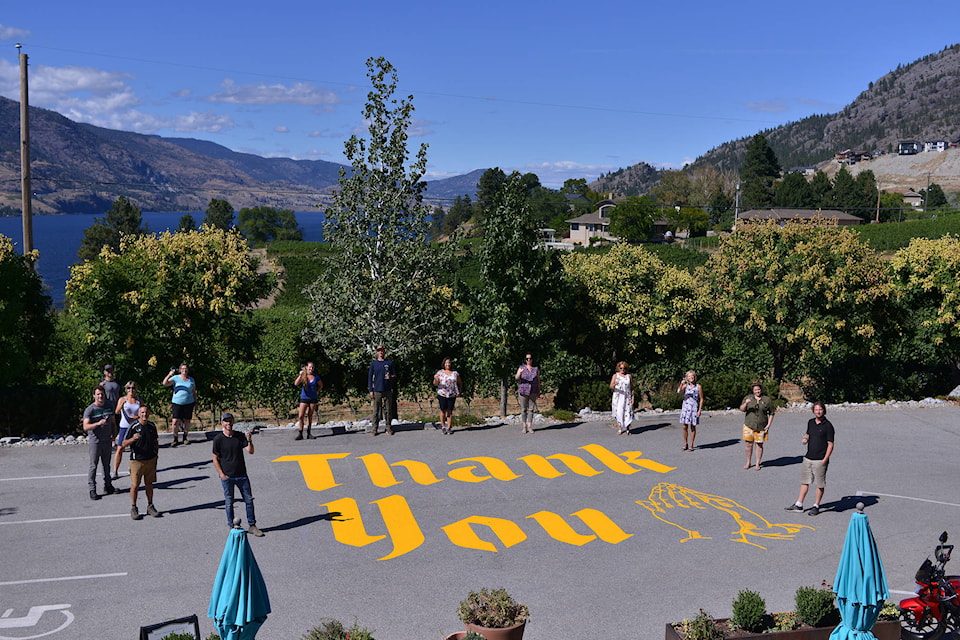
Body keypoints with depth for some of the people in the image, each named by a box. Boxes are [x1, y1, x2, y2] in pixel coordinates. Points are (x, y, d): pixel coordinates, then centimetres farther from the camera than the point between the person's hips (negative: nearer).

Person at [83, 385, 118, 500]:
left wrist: (113, 434, 4)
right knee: (93, 466, 0)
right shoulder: (89, 410, -10)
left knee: (106, 465, 14)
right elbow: (86, 427, -19)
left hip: (107, 441, 5)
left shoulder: (109, 407, 8)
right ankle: (92, 490, 4)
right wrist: (98, 423, -34)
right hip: (94, 442, -5)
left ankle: (107, 486, 24)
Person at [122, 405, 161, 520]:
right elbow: (123, 443, -10)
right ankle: (133, 508, 14)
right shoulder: (133, 427, -9)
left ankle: (150, 507, 20)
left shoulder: (152, 426, 6)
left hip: (151, 460, 4)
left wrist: (156, 455, 15)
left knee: (149, 484, 11)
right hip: (137, 460, -4)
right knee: (135, 485, 1)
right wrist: (133, 439, -28)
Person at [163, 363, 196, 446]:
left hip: (189, 403, 2)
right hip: (177, 403, -2)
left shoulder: (191, 380, 11)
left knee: (187, 421, 4)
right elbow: (165, 383, -11)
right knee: (175, 421, -9)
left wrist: (195, 402, 14)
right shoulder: (176, 378, 1)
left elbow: (194, 392, 18)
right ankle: (175, 439, 2)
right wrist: (169, 375, -25)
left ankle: (185, 438, 18)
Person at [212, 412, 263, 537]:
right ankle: (231, 527, 18)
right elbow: (215, 458, -3)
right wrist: (221, 474, -9)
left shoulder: (240, 436, 2)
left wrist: (249, 441, -22)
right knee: (229, 502, 5)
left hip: (242, 475, 3)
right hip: (227, 476, -3)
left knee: (249, 500, 6)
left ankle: (251, 526, 16)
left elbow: (250, 451, -4)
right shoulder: (218, 439, -6)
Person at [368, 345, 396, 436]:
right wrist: (371, 390, 0)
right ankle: (374, 429, 2)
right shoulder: (373, 364, 9)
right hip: (377, 390, -1)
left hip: (388, 390, 1)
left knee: (388, 410, 2)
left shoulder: (389, 363, 11)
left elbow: (395, 375, 15)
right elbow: (370, 377, 8)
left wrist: (391, 377, -9)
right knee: (376, 410, -1)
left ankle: (389, 428, 7)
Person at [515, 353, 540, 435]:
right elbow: (517, 378, -13)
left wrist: (539, 392, 7)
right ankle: (524, 427, 7)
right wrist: (520, 372, -35)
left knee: (531, 409, 1)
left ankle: (530, 426, 5)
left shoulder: (536, 368, 6)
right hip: (523, 391, -1)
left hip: (533, 392, 1)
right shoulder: (521, 367, 1)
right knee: (523, 409, 1)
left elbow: (538, 380, 10)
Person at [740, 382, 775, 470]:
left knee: (759, 445, 5)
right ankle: (748, 463, 16)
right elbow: (742, 409, -4)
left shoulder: (767, 400, -1)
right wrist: (746, 403, -25)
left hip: (761, 426, -1)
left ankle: (757, 464, 16)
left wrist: (768, 425, -4)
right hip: (749, 425, 1)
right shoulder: (748, 398, 1)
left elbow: (772, 413, 4)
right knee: (748, 444, 0)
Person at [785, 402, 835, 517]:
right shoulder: (810, 422, 9)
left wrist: (824, 460, -16)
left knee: (820, 484, 4)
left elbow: (830, 444, -10)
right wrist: (805, 439, 2)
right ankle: (799, 505, 18)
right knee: (805, 481, 11)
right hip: (808, 458, 6)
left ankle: (816, 506, 14)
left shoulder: (828, 425, -10)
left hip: (820, 460, -6)